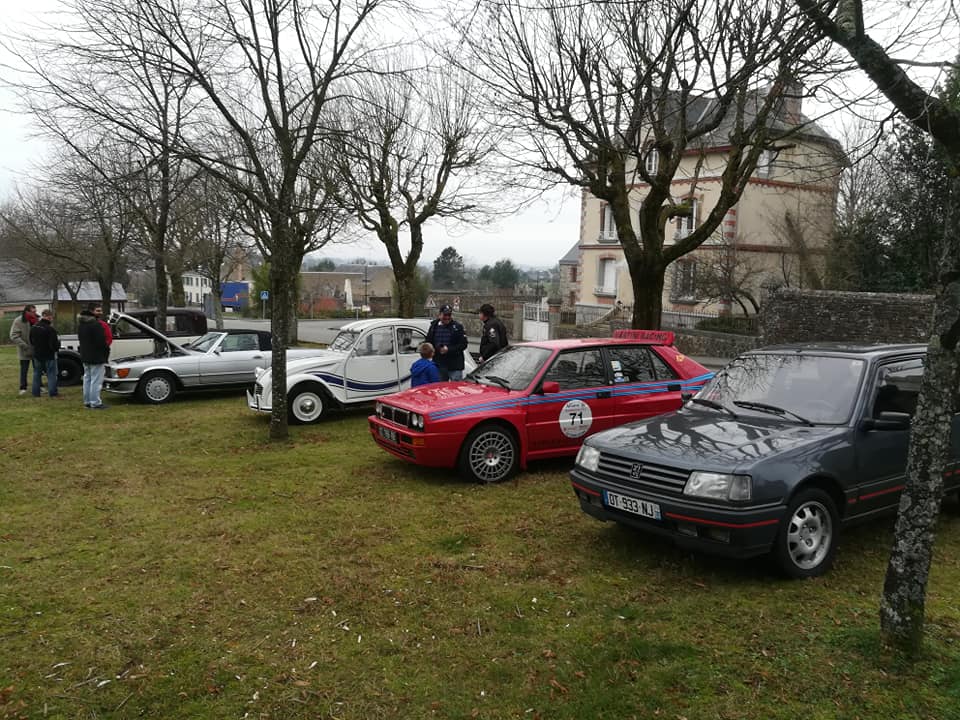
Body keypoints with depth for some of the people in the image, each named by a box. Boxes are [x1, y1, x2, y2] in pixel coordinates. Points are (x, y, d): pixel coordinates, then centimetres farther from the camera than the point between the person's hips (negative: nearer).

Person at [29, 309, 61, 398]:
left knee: (37, 374, 15)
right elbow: (54, 344, -22)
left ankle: (36, 392, 19)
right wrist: (58, 340, -2)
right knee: (51, 374, 3)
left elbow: (31, 341, 12)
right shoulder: (50, 329, -22)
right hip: (49, 356, -6)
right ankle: (52, 392, 3)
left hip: (37, 355, 6)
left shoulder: (33, 328, 2)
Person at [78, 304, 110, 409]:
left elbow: (80, 339, 19)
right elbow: (101, 341, -21)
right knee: (96, 380, -6)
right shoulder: (96, 324, -19)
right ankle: (95, 403, -5)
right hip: (96, 357, -9)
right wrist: (107, 350, -4)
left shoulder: (80, 324, 12)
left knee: (87, 379, 16)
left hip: (85, 356, 9)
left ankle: (87, 401, 20)